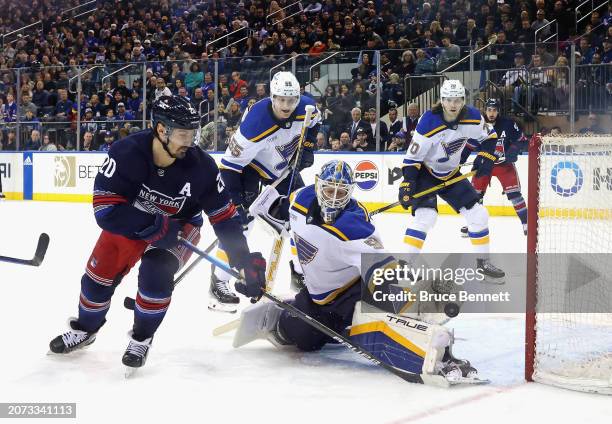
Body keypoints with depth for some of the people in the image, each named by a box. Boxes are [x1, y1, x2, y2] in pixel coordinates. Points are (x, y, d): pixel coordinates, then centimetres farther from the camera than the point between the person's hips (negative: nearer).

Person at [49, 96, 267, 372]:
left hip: (180, 224, -1)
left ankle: (142, 338, 2)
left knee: (156, 274, -24)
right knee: (100, 274, 1)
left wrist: (246, 263, -23)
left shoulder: (201, 167, -28)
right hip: (130, 219, 1)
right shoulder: (126, 153, -32)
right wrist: (154, 227, -39)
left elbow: (226, 217, -18)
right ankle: (85, 328, 31)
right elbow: (106, 210, -33)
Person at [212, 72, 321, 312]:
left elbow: (314, 123, 7)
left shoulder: (306, 108, -22)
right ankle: (219, 282, -13)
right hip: (249, 164, -6)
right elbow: (230, 165, -32)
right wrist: (238, 200, -33)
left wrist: (307, 148, -3)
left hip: (284, 167, 6)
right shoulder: (255, 123, -39)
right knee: (240, 219, -18)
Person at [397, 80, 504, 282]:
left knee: (478, 214, 2)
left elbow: (489, 135, 7)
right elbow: (412, 156, -22)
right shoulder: (428, 123, -28)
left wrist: (486, 157, -7)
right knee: (426, 216, -25)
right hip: (426, 172, -5)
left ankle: (483, 262, 18)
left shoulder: (472, 117, -14)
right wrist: (407, 184, -28)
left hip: (451, 174, 5)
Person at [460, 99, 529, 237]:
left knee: (514, 193, -11)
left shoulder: (508, 124, -12)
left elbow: (522, 141, -6)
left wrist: (513, 151, -24)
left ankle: (526, 222, -4)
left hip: (504, 163, -2)